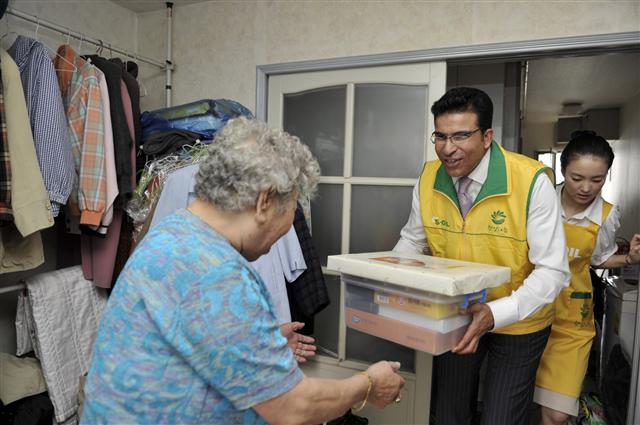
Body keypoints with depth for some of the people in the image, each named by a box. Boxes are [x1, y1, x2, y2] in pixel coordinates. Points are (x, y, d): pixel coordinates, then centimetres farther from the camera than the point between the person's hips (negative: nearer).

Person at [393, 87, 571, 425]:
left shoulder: (531, 180, -24)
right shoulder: (429, 178, -11)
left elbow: (553, 270, -22)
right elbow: (412, 241, 2)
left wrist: (496, 314, -36)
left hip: (517, 322, -3)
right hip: (454, 316, 4)